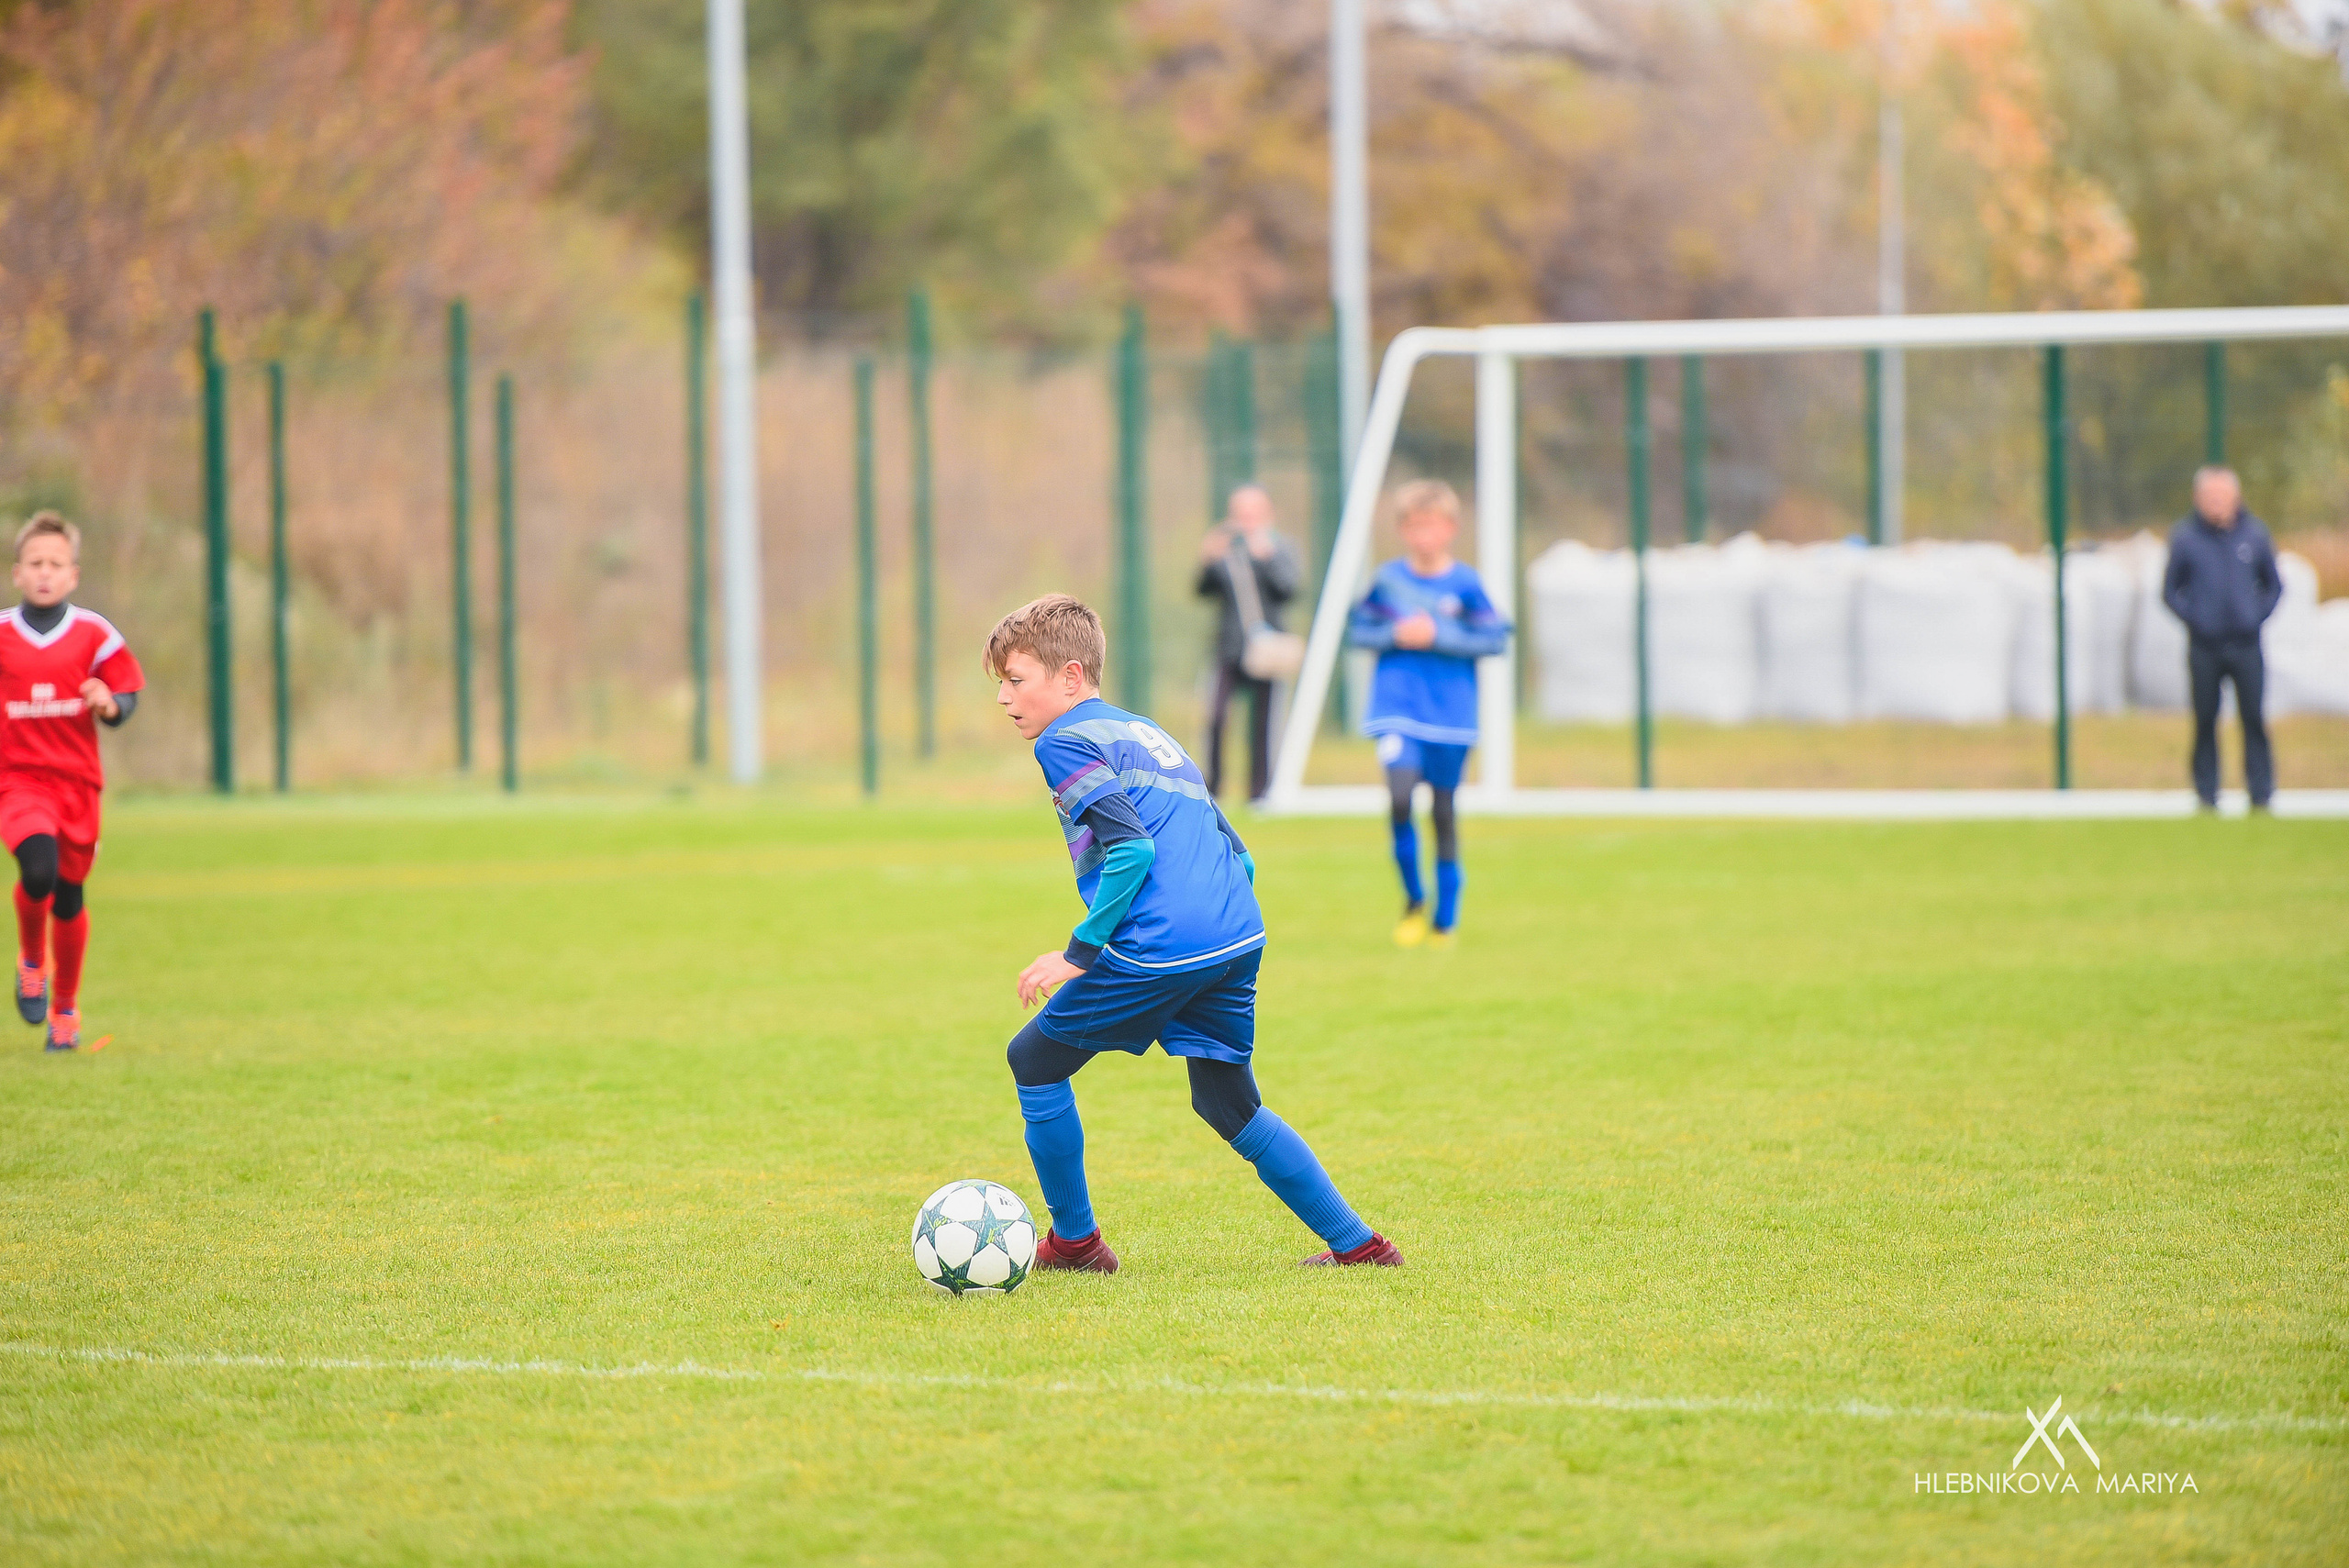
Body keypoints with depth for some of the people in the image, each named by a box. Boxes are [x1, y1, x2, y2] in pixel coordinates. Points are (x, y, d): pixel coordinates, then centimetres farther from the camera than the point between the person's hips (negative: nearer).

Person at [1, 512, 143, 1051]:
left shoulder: (95, 635, 1)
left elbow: (127, 695, 6)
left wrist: (110, 705, -15)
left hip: (77, 781, 2)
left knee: (69, 898, 9)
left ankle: (65, 1007, 29)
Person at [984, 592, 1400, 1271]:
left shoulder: (1067, 740, 0)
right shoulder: (1150, 734, 27)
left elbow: (1131, 847, -14)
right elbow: (1237, 854, 26)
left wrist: (1080, 952, -10)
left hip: (1159, 947, -8)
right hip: (1240, 935, 8)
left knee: (1035, 1061, 10)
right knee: (1229, 1104, 21)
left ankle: (1074, 1239, 17)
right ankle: (1357, 1243, 17)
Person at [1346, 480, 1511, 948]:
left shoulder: (1466, 583, -3)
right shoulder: (1388, 579, 2)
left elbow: (1494, 640, -5)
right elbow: (1357, 630, 8)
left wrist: (1439, 636, -14)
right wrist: (1395, 635, -10)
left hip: (1451, 712, 0)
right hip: (1398, 705, 0)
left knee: (1444, 810, 6)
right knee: (1400, 796, -18)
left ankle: (1445, 919, 18)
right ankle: (1413, 900, 2)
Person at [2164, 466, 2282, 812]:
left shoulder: (2255, 534, 4)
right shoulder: (2184, 538, -1)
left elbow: (2273, 585, 15)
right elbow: (2170, 591, 6)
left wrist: (2259, 616, 2)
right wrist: (2193, 619, -5)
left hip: (2246, 646, 1)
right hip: (2204, 647, -1)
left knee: (2254, 720, -2)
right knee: (2205, 722, 3)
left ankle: (2261, 794, 3)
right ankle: (2206, 794, 10)